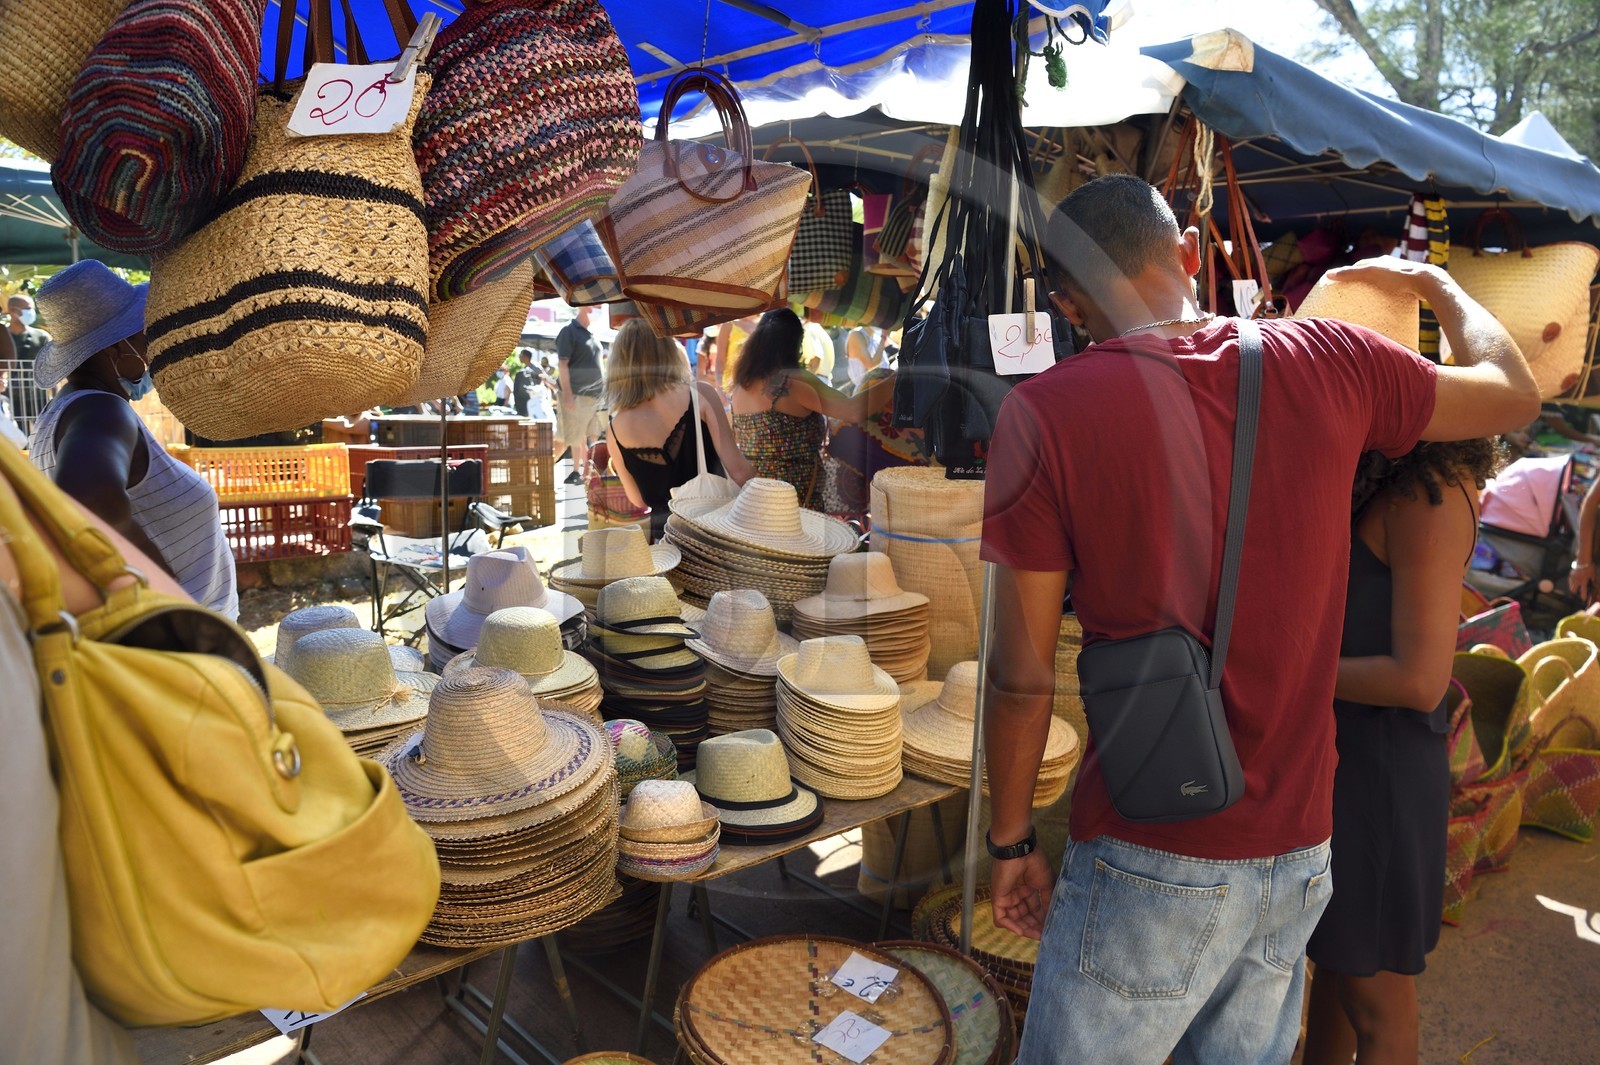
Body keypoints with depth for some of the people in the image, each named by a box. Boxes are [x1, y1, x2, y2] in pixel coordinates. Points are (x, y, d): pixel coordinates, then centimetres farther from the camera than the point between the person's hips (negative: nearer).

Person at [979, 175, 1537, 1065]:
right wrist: (1438, 284, 33)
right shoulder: (1326, 362, -4)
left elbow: (1022, 679, -12)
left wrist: (1012, 842, 2)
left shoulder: (1044, 413, -14)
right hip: (1301, 855, 5)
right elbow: (1517, 392, 16)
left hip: (1153, 864, -4)